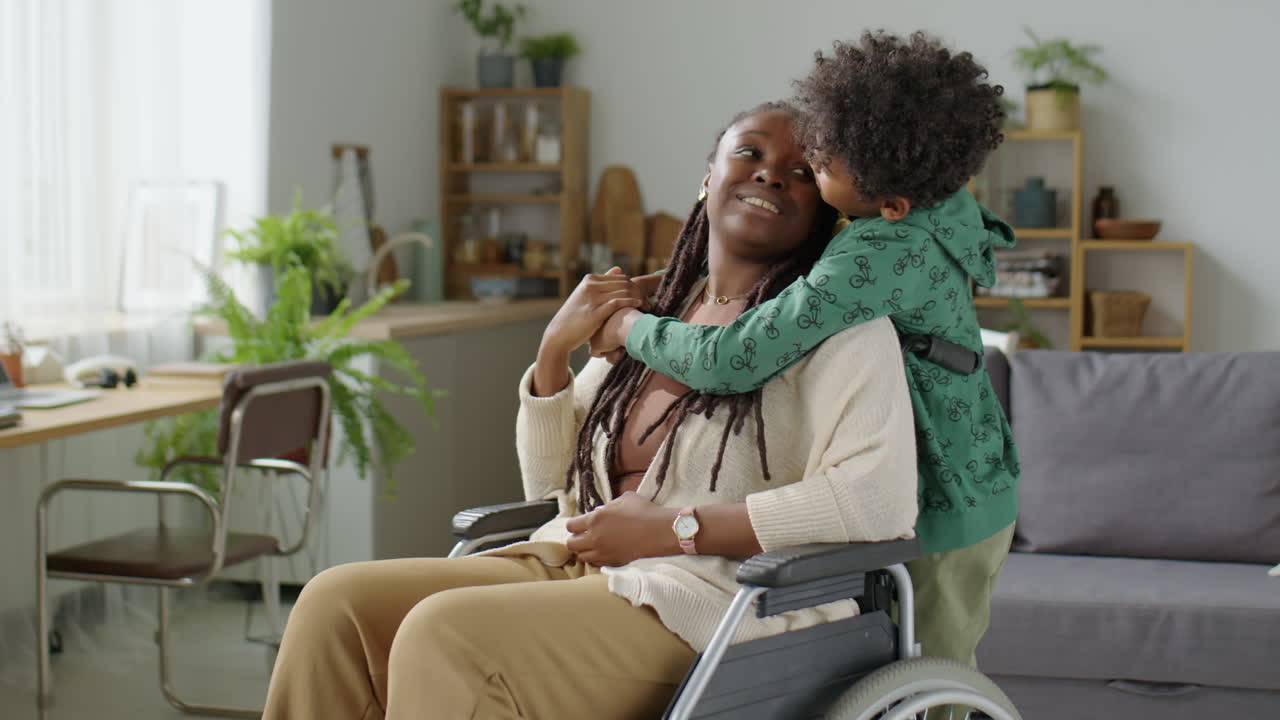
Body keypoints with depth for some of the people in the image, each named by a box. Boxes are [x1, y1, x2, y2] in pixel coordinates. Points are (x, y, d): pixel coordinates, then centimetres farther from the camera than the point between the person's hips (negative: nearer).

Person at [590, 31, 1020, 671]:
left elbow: (731, 361, -30)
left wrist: (632, 327, -13)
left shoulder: (878, 258, -28)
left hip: (938, 517, -10)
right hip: (967, 492, 10)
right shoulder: (936, 209, 1)